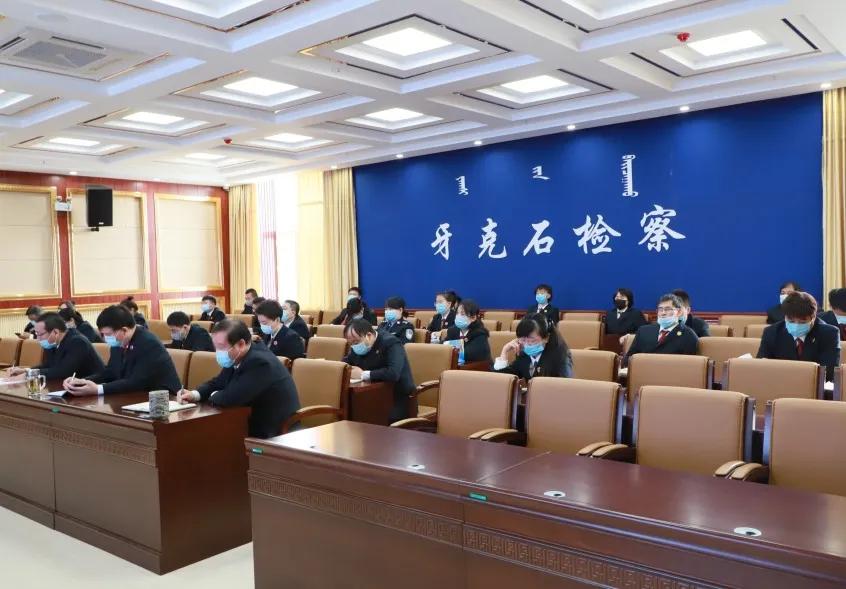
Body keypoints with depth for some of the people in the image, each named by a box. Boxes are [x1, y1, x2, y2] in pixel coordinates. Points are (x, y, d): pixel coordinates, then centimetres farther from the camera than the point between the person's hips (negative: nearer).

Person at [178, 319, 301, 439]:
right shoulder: (236, 358, 1)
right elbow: (218, 382, 14)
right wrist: (195, 394, -5)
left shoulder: (259, 362, -27)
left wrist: (213, 396, -9)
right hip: (258, 424, 8)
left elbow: (230, 398, -31)